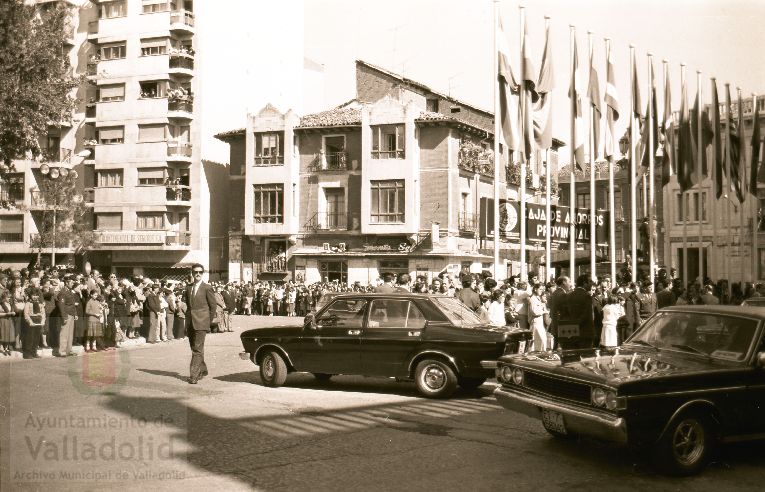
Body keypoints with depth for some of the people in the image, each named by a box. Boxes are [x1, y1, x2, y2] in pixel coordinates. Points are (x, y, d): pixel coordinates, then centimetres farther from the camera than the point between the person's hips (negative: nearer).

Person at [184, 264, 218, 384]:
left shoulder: (207, 288, -3)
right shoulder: (188, 288, 13)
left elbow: (213, 305, -1)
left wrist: (209, 321, -1)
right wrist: (188, 320, 12)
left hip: (201, 322, -6)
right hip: (190, 322, 6)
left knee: (198, 349, -11)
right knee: (194, 348, 13)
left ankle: (194, 375, -14)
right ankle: (202, 370, 29)